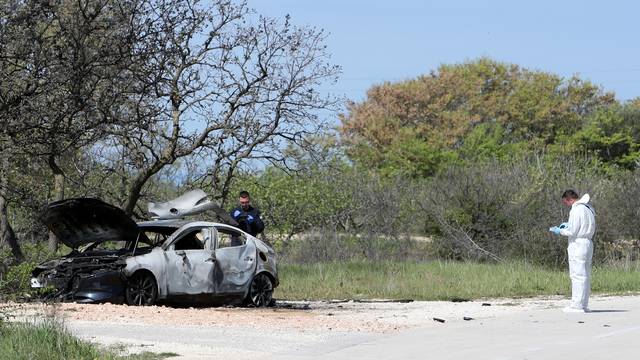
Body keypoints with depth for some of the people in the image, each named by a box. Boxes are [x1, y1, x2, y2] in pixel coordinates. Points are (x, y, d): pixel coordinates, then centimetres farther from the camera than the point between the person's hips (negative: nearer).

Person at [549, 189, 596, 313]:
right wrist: (568, 224, 18)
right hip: (587, 243, 9)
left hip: (578, 246, -9)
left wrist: (559, 231, -1)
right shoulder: (588, 208, 13)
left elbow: (572, 232, -16)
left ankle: (577, 305, -7)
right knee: (585, 276, 12)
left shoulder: (577, 210, -15)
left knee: (577, 275, -7)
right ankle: (583, 304, 16)